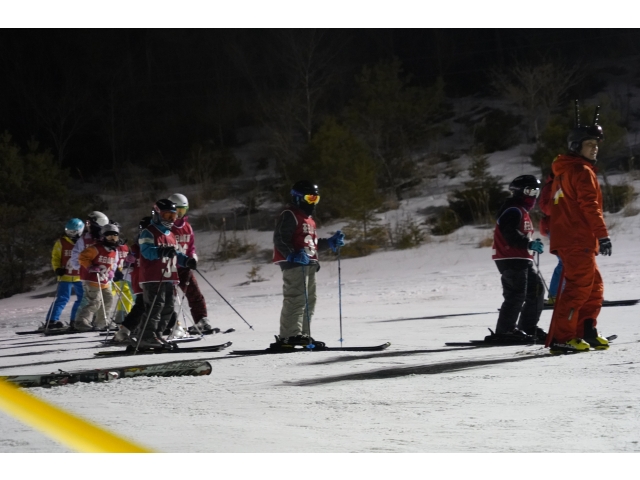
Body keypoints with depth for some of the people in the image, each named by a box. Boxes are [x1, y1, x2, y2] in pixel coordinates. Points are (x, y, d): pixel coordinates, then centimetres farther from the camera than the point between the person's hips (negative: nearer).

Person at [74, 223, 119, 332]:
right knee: (94, 302, -17)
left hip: (104, 281, 9)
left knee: (108, 300, 15)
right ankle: (81, 322, -14)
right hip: (92, 280, -9)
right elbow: (82, 257, -15)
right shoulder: (96, 248, -15)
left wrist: (111, 272, 11)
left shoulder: (114, 250, 11)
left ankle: (101, 323, 29)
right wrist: (90, 267, -23)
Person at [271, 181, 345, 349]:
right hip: (294, 264, -10)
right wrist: (292, 255, -28)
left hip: (309, 265, 10)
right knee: (296, 299, -16)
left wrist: (330, 243, 18)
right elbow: (280, 240, -14)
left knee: (309, 300, 11)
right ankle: (288, 337, -19)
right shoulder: (289, 215, -6)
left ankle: (303, 335, 16)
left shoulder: (309, 219, 25)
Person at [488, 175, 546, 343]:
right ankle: (503, 332, -15)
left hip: (523, 260, 11)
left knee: (536, 290, 13)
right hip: (511, 259, -11)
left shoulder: (523, 212, 23)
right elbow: (510, 234, -24)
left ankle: (528, 327, 21)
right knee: (516, 294, -15)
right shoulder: (513, 210, -11)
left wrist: (532, 244, 17)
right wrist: (529, 244, -28)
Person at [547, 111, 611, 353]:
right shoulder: (582, 172, -11)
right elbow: (590, 206, -19)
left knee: (593, 287, 16)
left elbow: (547, 204, 26)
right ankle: (561, 338, -14)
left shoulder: (562, 172, 20)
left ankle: (585, 332, 18)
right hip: (579, 240, -10)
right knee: (578, 287, -11)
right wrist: (603, 235, -20)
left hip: (566, 239, 10)